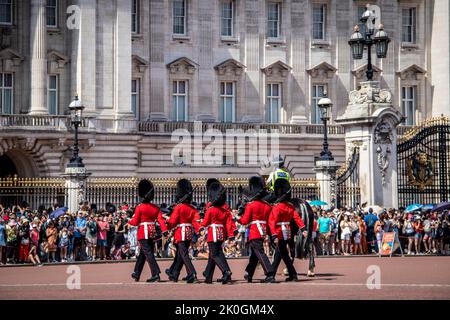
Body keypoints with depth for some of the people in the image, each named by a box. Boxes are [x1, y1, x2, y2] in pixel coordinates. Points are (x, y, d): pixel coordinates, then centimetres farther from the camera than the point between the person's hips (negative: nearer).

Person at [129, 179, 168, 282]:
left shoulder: (139, 208, -9)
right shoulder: (156, 208, 5)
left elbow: (135, 222, -5)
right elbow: (161, 219, -5)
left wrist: (128, 221, 15)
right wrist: (165, 231, -11)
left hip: (143, 232, -6)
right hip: (152, 232, 6)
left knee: (148, 253, -8)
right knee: (142, 253, 17)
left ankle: (156, 275, -18)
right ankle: (136, 274, 26)